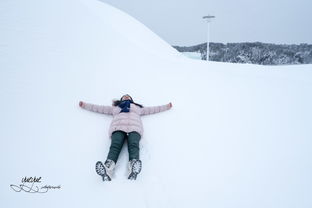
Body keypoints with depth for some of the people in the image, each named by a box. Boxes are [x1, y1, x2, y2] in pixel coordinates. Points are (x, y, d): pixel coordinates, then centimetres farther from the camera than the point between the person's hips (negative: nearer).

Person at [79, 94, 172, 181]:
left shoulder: (137, 107, 43)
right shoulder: (115, 107, 41)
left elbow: (152, 109, 42)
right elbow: (99, 108, 41)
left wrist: (166, 106, 39)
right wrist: (85, 105, 39)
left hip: (134, 127, 0)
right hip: (118, 127, 1)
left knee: (134, 145, -33)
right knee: (115, 146, -31)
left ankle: (133, 172, -61)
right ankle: (107, 170, -58)